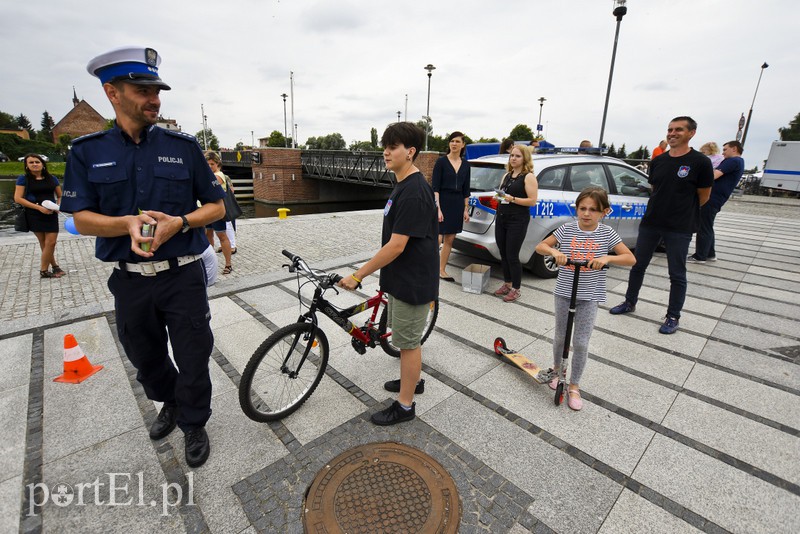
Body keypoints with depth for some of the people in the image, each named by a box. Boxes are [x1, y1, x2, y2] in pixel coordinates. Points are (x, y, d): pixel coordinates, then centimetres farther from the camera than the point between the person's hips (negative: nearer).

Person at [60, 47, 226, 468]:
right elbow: (81, 218, -1)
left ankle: (194, 425, 30)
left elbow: (216, 206, 0)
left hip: (182, 277, -2)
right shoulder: (87, 152, 2)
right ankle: (169, 403, 48)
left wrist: (179, 222, -19)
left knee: (193, 358, 6)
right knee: (146, 359, 20)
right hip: (129, 280, 2)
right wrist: (128, 224, -21)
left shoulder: (183, 146, -1)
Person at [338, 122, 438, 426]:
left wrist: (357, 276, -20)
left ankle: (404, 406, 23)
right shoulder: (405, 186, 9)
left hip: (412, 281, -10)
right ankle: (412, 380, 45)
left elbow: (396, 246, -26)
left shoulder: (413, 192, -23)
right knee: (407, 338, 23)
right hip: (402, 277, 10)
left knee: (408, 341, 5)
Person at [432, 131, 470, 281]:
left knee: (449, 239, 10)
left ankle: (442, 271, 20)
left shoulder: (465, 164, 10)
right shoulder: (441, 161, -5)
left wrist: (466, 209, 8)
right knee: (437, 239, -11)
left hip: (457, 204, 6)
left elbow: (466, 189, 13)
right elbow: (435, 187, -10)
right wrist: (438, 208, -18)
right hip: (442, 202, -5)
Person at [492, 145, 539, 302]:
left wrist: (512, 199, -20)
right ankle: (507, 284, 26)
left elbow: (532, 201, -11)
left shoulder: (529, 177, -5)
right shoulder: (507, 175, 16)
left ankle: (516, 289, 11)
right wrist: (499, 195, 2)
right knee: (503, 254, 11)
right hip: (501, 218, 7)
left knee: (512, 256, -4)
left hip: (517, 221, -7)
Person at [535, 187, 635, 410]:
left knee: (581, 343, 3)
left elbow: (631, 258, -6)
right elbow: (540, 246, -2)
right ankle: (557, 368, 42)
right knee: (560, 336, 15)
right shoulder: (566, 229, -5)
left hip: (590, 296, -1)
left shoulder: (607, 233, -5)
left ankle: (574, 386, 21)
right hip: (564, 292, 1)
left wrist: (607, 258, -24)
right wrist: (554, 251, -23)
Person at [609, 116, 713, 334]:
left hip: (680, 229, -5)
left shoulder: (700, 162, -8)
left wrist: (682, 212, 10)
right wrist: (662, 210, 10)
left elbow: (703, 197, 0)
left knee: (677, 274, 5)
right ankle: (630, 302, 29)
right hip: (650, 223, 5)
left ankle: (673, 316, 19)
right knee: (637, 265, 12)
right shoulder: (658, 161, 7)